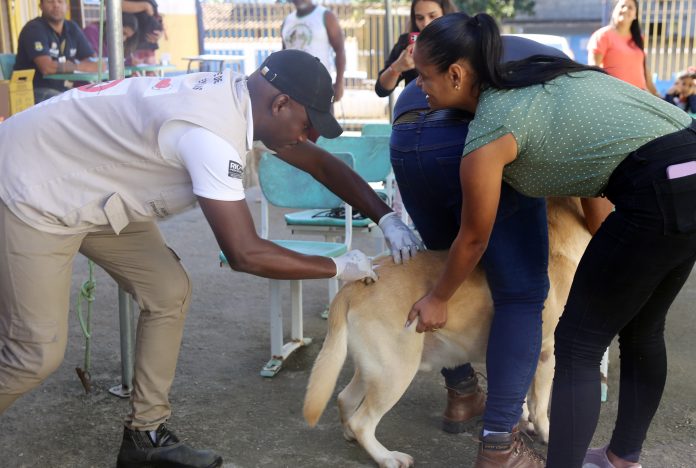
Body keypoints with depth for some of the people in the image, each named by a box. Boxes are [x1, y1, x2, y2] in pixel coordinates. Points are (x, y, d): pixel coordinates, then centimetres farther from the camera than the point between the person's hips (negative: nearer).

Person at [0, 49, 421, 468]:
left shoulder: (243, 97, -4)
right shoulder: (210, 131, -33)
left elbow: (320, 163, 6)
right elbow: (245, 253, -33)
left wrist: (387, 218, -2)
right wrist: (338, 267, -20)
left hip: (87, 186, 9)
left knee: (168, 291, 3)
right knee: (39, 353, -8)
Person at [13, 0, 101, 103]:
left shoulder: (72, 28, 12)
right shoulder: (34, 29, -8)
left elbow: (94, 61, 9)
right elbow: (47, 68, -21)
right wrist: (83, 67, -13)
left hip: (66, 90, 7)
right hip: (38, 92, -7)